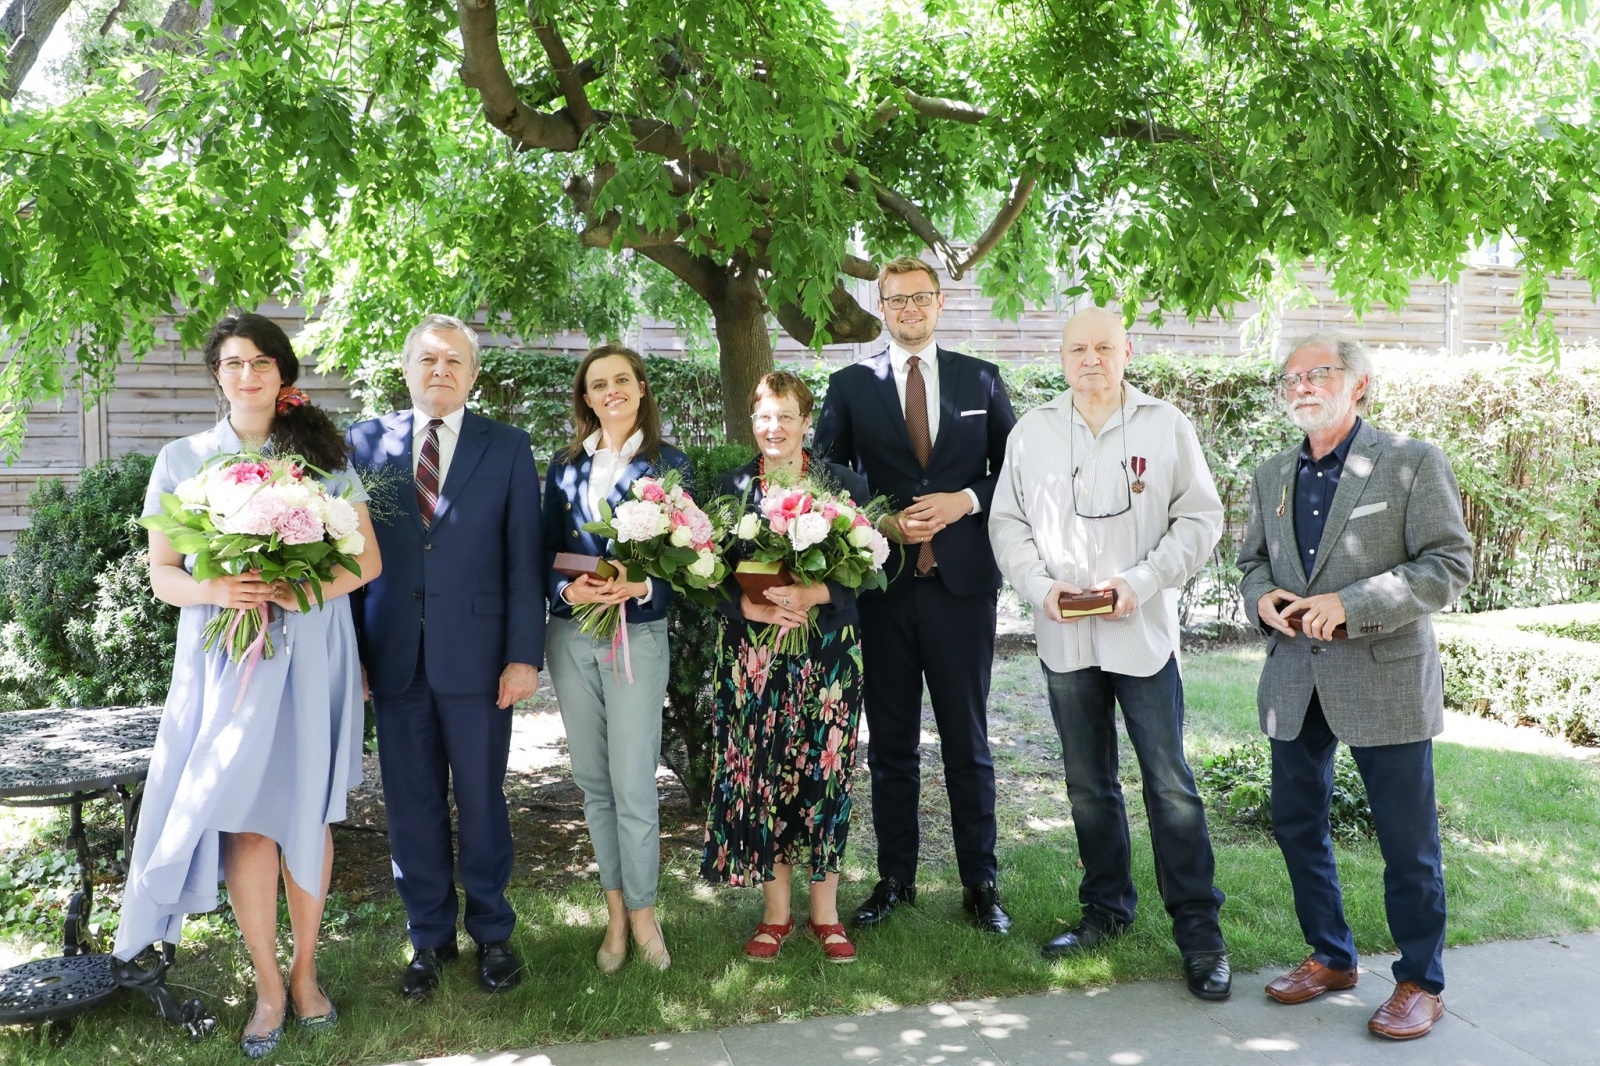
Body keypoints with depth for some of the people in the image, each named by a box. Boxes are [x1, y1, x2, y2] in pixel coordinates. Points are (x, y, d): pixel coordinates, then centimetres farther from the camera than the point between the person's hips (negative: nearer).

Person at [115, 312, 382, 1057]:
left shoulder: (325, 457, 5)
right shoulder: (183, 459, 6)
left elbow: (367, 559, 4)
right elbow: (161, 574, 4)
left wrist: (313, 586, -16)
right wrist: (215, 591, -17)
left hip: (310, 657, 0)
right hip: (224, 660, 0)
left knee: (308, 813, 5)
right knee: (244, 820, 0)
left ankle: (305, 971, 21)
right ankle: (268, 986, 13)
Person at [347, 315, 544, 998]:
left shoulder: (507, 447, 3)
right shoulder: (366, 443, 7)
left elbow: (524, 556, 0)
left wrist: (525, 654, -6)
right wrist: (350, 651, -2)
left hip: (476, 654, -1)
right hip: (394, 655, 2)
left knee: (481, 800, 8)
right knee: (411, 804, 10)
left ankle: (491, 932, 25)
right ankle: (430, 935, 26)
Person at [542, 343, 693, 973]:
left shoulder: (669, 465, 1)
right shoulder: (565, 466, 10)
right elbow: (547, 552, 10)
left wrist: (640, 585, -21)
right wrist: (568, 589, -11)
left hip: (638, 635, -4)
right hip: (570, 636, 4)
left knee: (633, 785, -5)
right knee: (592, 781, 8)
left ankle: (640, 914, 11)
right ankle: (615, 913, 20)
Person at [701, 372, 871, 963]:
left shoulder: (845, 485, 3)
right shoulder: (730, 488, 7)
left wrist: (811, 595, -20)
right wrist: (751, 606, -16)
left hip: (827, 654, -1)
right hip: (752, 655, 1)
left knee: (823, 775, 1)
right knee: (759, 777, 2)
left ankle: (826, 913, 14)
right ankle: (776, 913, 16)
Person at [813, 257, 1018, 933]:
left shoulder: (981, 381, 8)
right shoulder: (850, 385, 7)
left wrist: (967, 500, -10)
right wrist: (882, 523, -9)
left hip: (963, 580, 0)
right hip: (882, 580, 1)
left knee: (968, 739, 5)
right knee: (890, 742, 9)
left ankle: (979, 883, 15)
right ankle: (895, 877, 20)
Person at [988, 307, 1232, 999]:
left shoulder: (1166, 425, 0)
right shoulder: (1032, 432, 7)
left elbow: (1199, 518, -1)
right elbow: (1007, 522, 9)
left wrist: (1140, 582, -14)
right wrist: (1042, 586, -8)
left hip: (1143, 632, -3)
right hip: (1065, 637, 3)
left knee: (1170, 784, -2)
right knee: (1088, 785, 14)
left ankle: (1198, 928, 8)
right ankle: (1106, 908, 29)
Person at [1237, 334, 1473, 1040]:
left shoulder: (1413, 463, -6)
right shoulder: (1272, 476, 12)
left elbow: (1450, 565, -11)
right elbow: (1252, 561, 20)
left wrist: (1349, 604, -21)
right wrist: (1262, 599, -4)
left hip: (1384, 681, -5)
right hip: (1294, 683, 6)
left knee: (1406, 840, 3)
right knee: (1297, 825, 13)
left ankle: (1420, 982, 20)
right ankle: (1330, 957, 32)